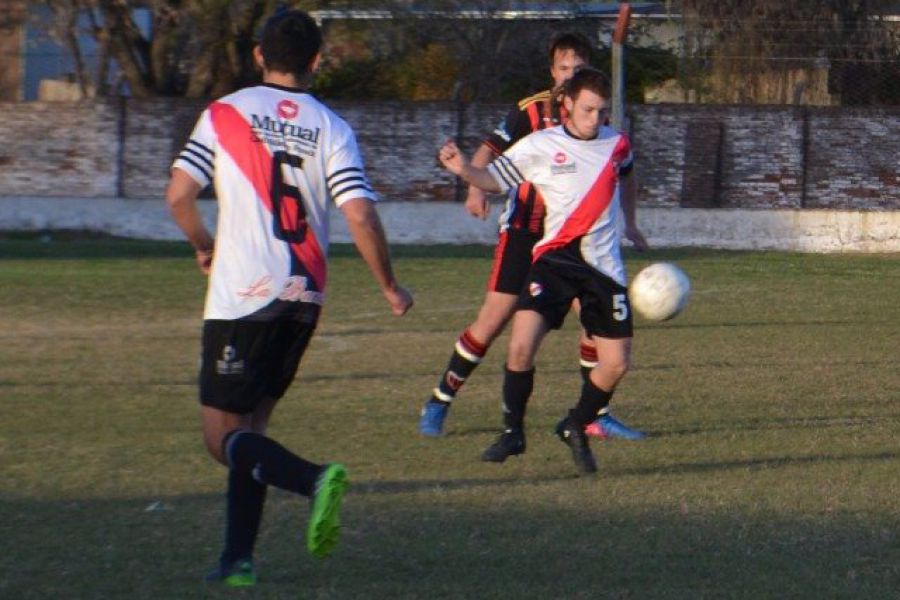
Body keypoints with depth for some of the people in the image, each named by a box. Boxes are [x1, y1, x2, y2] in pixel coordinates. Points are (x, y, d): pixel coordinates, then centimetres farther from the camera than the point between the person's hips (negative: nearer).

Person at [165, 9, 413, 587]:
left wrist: (205, 246, 12)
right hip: (304, 297, 4)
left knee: (225, 438, -1)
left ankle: (315, 479, -27)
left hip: (242, 295, -4)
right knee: (251, 427, 16)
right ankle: (239, 559, 10)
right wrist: (391, 286, 6)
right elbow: (361, 217, -7)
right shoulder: (332, 128, 2)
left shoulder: (225, 113, -2)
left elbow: (179, 195, -8)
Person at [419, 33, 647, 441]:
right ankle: (438, 403, 6)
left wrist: (628, 222, 9)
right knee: (494, 320, -7)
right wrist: (477, 189, -26)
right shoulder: (530, 111, -7)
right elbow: (489, 152, -7)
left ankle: (595, 415, 6)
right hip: (524, 231, -3)